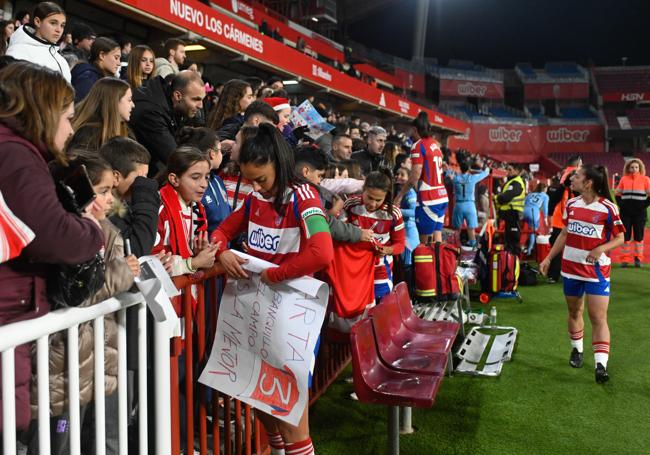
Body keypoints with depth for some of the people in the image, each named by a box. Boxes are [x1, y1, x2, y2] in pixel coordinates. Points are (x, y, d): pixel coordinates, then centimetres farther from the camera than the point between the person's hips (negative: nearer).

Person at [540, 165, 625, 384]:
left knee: (598, 317, -10)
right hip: (571, 267, 5)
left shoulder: (608, 208, -12)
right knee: (574, 311, 17)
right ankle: (577, 351, 36)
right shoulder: (571, 204, 5)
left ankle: (601, 365, -12)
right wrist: (548, 258, 13)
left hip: (597, 270, -5)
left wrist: (601, 248, -25)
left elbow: (620, 238, -6)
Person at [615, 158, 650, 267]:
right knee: (625, 236, 4)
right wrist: (621, 204, 1)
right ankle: (624, 259, 10)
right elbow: (617, 194, 14)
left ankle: (638, 258, 14)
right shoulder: (624, 179, 4)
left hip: (639, 213, -1)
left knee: (639, 235, 5)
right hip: (625, 212, 1)